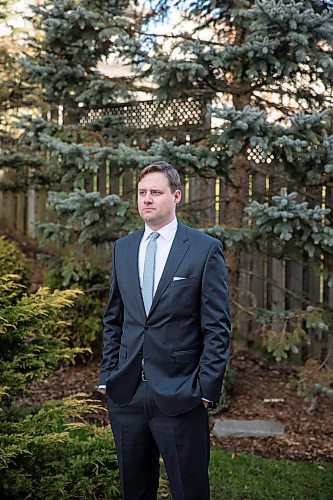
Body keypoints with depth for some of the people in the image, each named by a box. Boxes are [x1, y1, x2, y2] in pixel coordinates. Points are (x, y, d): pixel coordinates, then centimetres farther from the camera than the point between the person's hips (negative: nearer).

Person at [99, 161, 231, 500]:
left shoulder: (205, 249, -5)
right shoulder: (123, 248, 10)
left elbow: (217, 327, -6)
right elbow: (113, 319, 14)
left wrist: (206, 388, -11)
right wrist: (108, 376, 9)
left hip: (179, 393, -4)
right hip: (125, 392, 5)